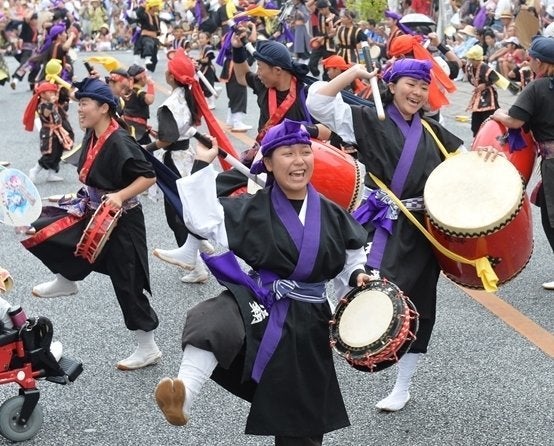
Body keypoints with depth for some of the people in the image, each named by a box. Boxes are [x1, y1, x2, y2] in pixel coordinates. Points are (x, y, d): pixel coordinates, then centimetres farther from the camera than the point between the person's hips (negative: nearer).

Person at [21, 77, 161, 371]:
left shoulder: (119, 142, -24)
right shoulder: (92, 135, 1)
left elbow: (149, 176, -23)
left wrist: (119, 196, -31)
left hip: (121, 221, -8)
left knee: (127, 284, -1)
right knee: (36, 230, 7)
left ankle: (148, 348, 13)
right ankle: (66, 280, 30)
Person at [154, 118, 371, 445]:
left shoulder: (333, 215, 4)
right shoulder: (253, 209, -2)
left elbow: (352, 261, 16)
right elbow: (204, 221, -14)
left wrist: (357, 278, -5)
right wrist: (203, 166, -15)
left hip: (305, 320, 2)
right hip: (257, 304, -2)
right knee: (213, 322, -37)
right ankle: (183, 396, -51)